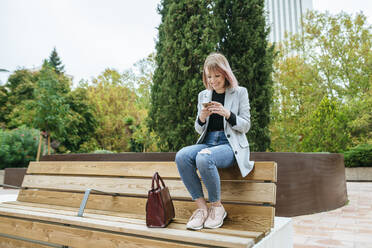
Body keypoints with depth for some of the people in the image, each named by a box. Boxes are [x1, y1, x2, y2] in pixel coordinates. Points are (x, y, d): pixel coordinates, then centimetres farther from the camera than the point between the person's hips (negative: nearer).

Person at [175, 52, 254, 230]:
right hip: (207, 143, 5)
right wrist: (201, 118, -7)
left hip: (231, 145, -4)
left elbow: (245, 126, 0)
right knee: (181, 156, -27)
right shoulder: (203, 95, 16)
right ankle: (201, 207, -17)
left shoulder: (240, 93, 5)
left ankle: (217, 207, -13)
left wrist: (227, 114, -17)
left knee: (203, 158, -36)